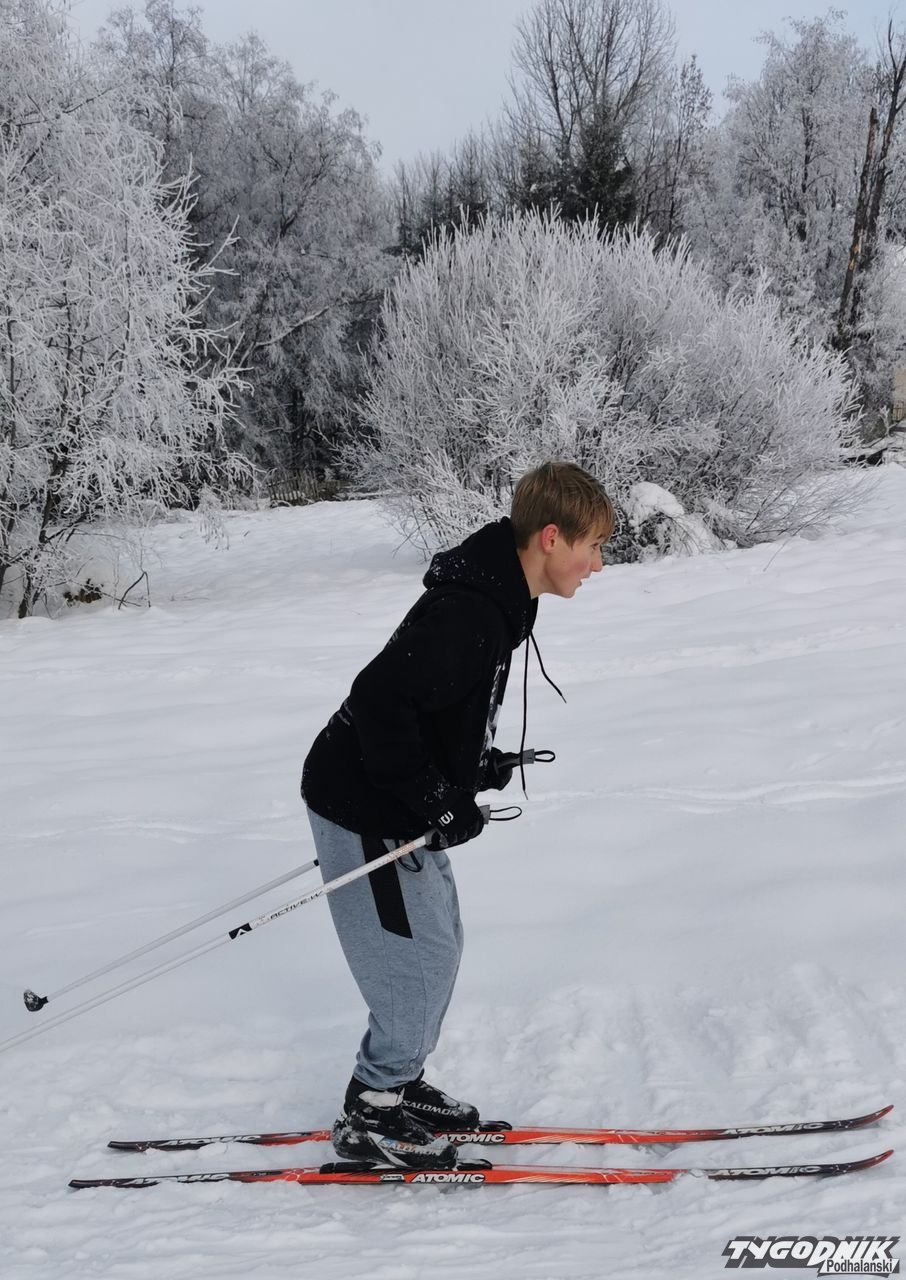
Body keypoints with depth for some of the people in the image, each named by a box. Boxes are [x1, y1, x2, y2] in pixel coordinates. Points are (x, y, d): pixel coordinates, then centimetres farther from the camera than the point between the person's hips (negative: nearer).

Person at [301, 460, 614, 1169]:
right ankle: (372, 1118, 16)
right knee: (419, 963, -1)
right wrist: (436, 803, -24)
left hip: (404, 808, 10)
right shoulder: (466, 614, -29)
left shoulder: (499, 600, 5)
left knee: (441, 945, 19)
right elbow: (379, 700, -33)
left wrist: (479, 760, 8)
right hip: (366, 813, -10)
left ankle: (398, 1085, 34)